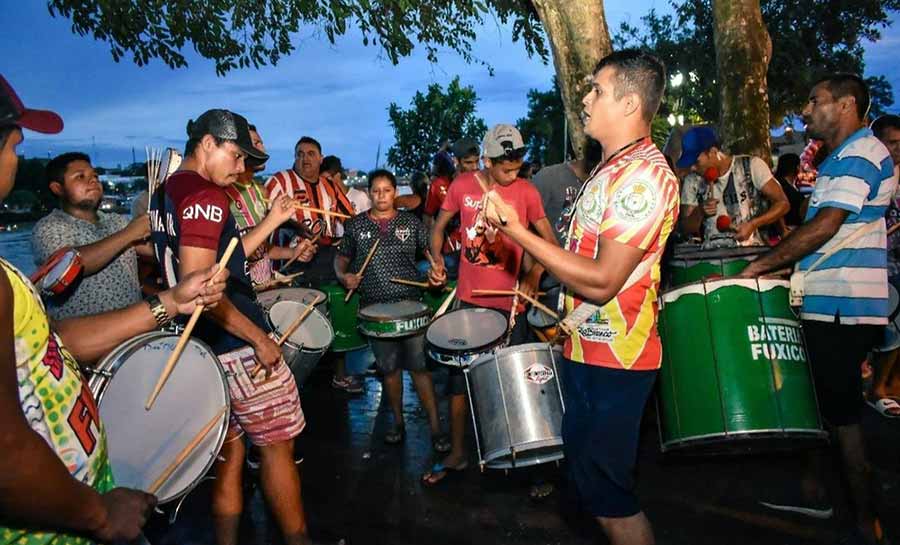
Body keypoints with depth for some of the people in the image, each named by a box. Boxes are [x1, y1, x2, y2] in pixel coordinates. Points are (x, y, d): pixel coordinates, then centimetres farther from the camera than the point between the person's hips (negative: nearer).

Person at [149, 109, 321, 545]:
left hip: (205, 347, 9)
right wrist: (259, 336, -20)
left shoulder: (165, 194, 14)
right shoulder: (204, 194, -16)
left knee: (229, 452, 17)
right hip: (238, 347, -9)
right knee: (277, 445, 6)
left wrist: (273, 221, 16)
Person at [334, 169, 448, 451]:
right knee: (389, 366, 11)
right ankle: (398, 422, 28)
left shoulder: (411, 222, 6)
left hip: (411, 304, -1)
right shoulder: (355, 225, 7)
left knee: (420, 364, -5)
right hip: (375, 308, 2)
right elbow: (342, 257, 15)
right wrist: (343, 275, -5)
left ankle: (435, 427, 5)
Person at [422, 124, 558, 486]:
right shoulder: (461, 187, 0)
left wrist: (533, 277, -13)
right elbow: (439, 228, 12)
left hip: (509, 302, -1)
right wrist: (437, 261, -6)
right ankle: (456, 453, 23)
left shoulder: (526, 192, -4)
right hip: (469, 299, 2)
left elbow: (549, 241, 2)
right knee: (459, 375, 8)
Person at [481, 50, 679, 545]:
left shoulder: (643, 175, -20)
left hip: (614, 357, -10)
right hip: (585, 347, 10)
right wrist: (568, 314, 19)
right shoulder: (613, 168, 12)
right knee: (588, 476, 22)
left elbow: (601, 281, -27)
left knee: (605, 492, 4)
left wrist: (516, 229, -25)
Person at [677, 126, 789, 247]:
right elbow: (686, 229, 9)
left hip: (752, 249, -1)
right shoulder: (692, 181, 6)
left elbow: (783, 203, 1)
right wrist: (699, 212, -10)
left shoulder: (751, 165, 1)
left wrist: (753, 224, -13)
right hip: (712, 253, 1)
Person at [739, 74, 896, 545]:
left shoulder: (861, 154, -13)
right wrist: (780, 267, 14)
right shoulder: (841, 158, 19)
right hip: (825, 304, 10)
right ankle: (812, 491, 33)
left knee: (840, 413, -2)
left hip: (842, 309, -10)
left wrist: (759, 266, -21)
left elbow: (823, 227, -23)